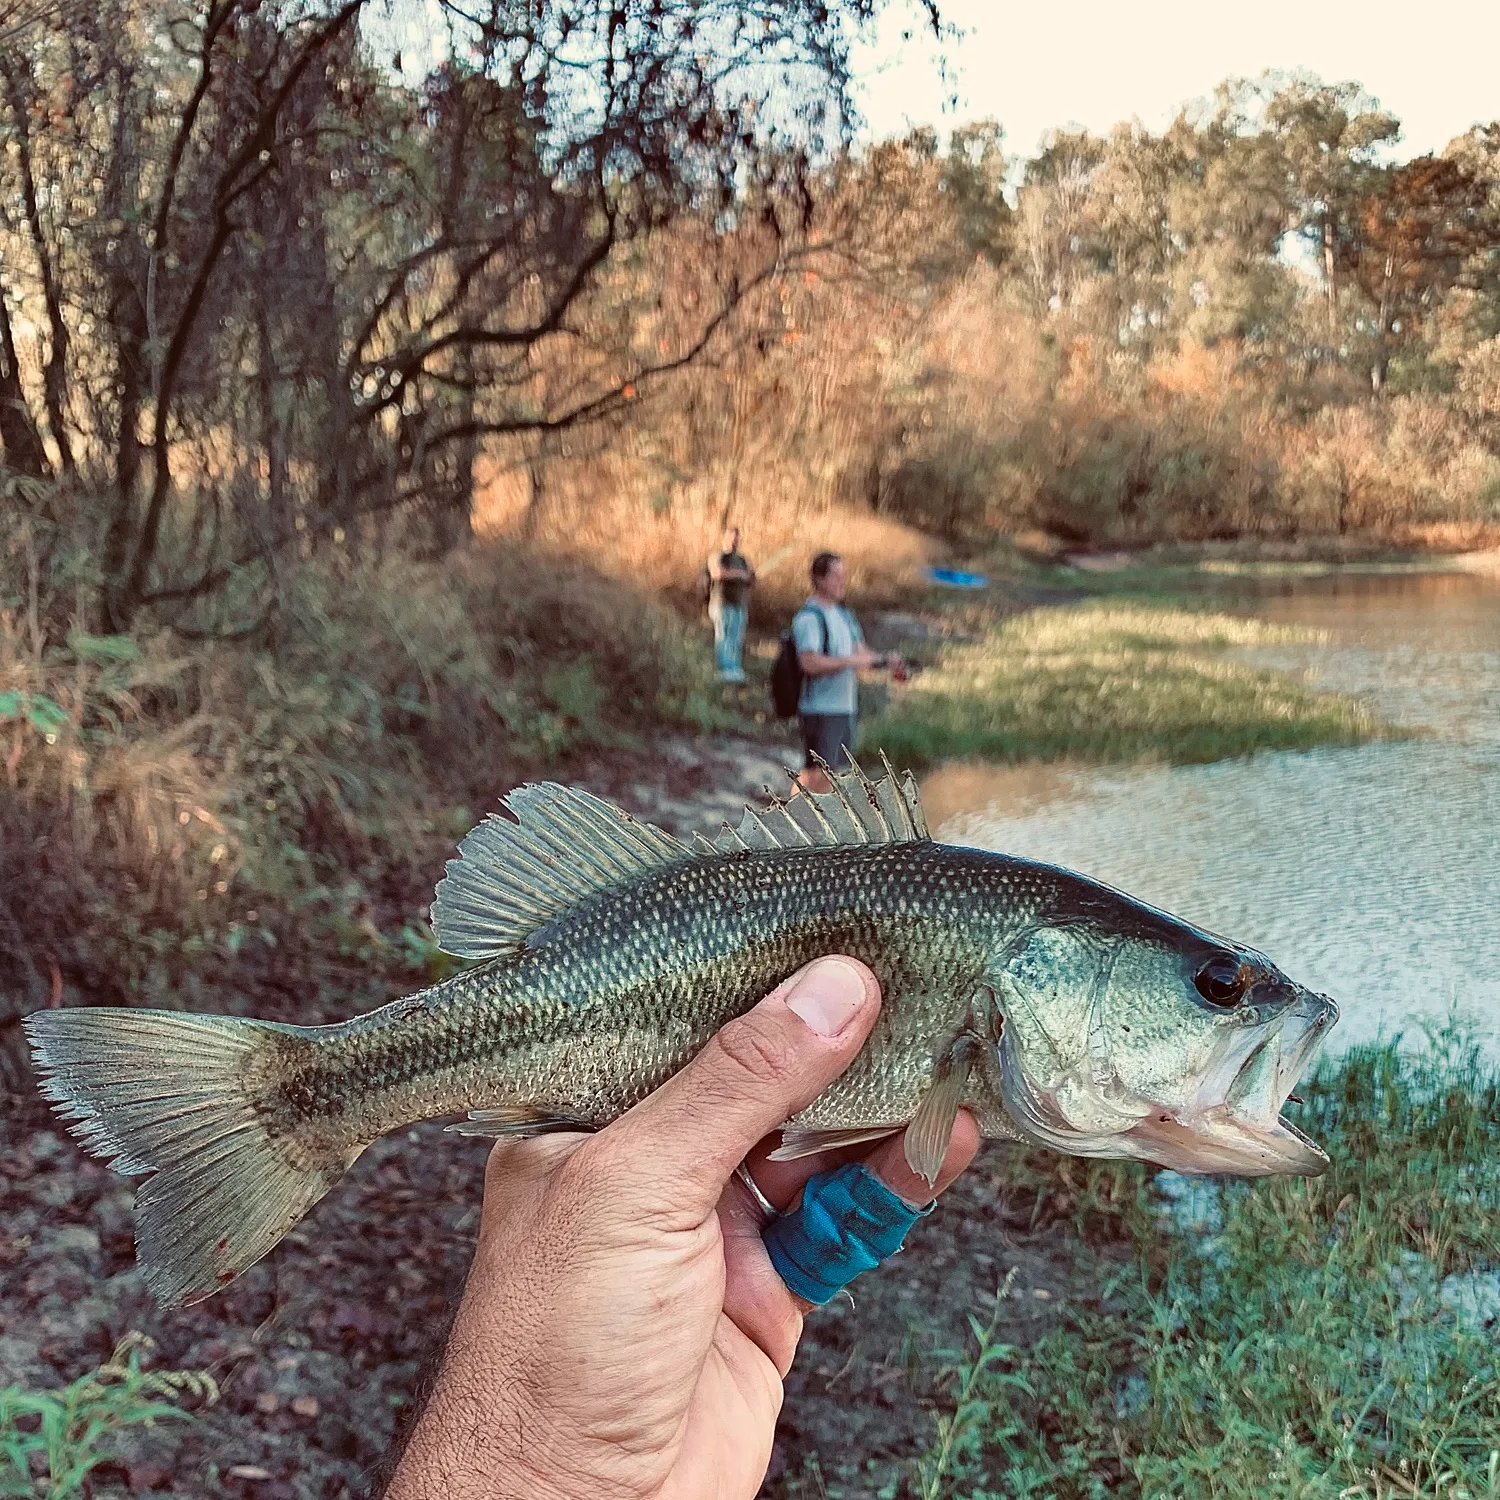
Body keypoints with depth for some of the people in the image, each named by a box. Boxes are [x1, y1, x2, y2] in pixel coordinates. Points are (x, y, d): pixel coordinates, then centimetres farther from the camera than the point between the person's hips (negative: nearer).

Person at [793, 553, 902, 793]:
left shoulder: (844, 614, 16)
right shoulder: (809, 618, -14)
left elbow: (860, 651, 22)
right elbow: (810, 662, -25)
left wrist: (886, 661, 4)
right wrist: (851, 662, -24)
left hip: (846, 707, 9)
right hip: (821, 711, -9)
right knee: (818, 773, -11)